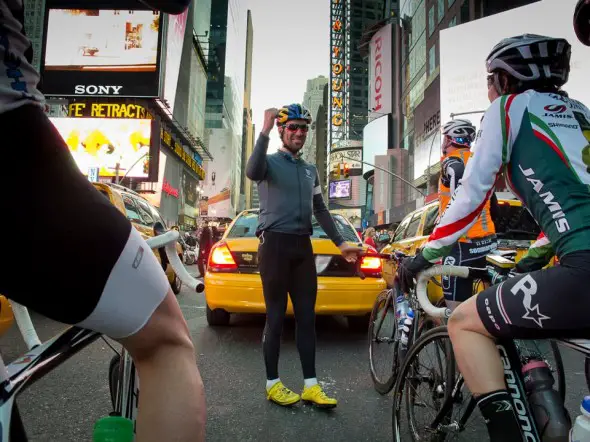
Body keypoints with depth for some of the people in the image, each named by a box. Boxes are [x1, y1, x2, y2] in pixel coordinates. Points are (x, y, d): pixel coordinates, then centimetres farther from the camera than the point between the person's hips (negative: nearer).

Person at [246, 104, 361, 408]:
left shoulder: (310, 171, 21)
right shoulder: (270, 162, 2)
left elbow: (320, 210, 23)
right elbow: (252, 172, -24)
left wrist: (341, 243, 16)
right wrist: (265, 131, -26)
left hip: (303, 246, 6)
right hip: (275, 244, -6)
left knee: (307, 317, 5)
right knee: (276, 317, 0)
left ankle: (311, 385, 12)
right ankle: (272, 383, 13)